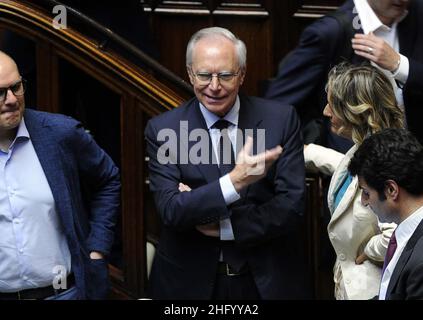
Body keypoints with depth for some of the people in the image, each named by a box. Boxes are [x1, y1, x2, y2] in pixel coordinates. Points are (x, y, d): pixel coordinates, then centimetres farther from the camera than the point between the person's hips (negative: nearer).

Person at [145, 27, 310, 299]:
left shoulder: (281, 120, -6)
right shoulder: (162, 130, -8)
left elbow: (292, 205, -11)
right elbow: (170, 211, -18)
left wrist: (223, 226, -18)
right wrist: (234, 181, -30)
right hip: (191, 281, 0)